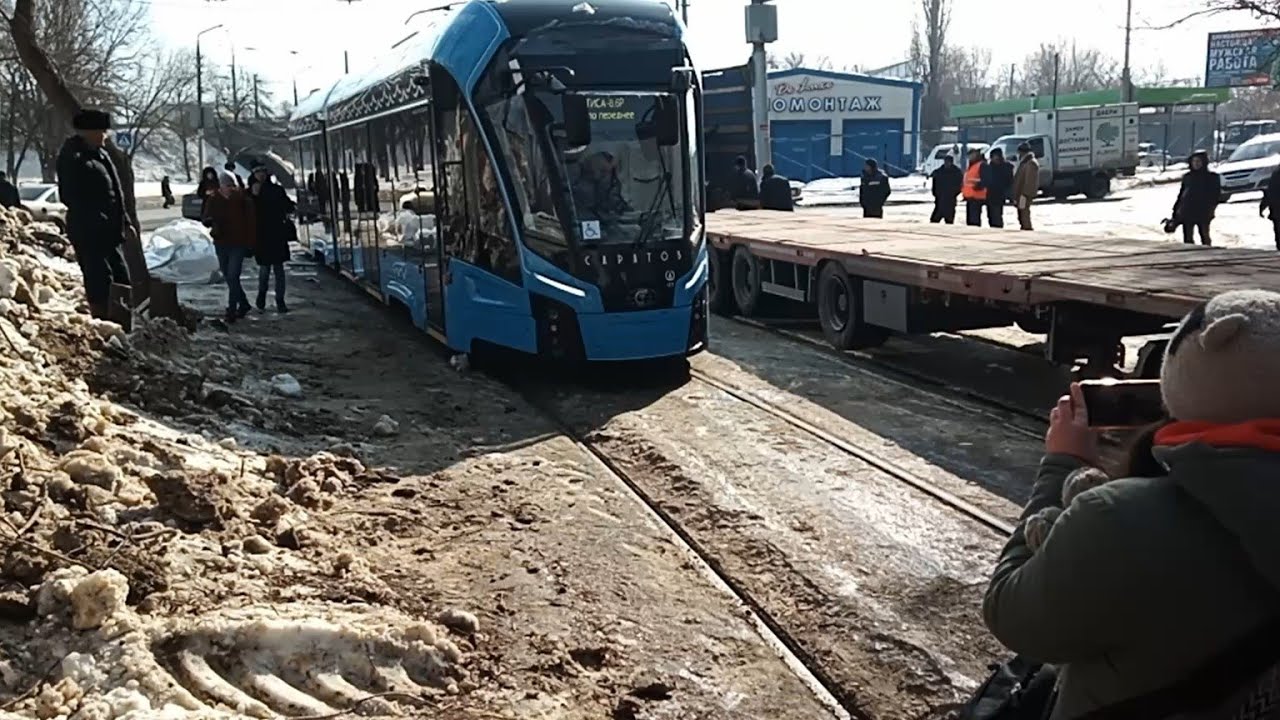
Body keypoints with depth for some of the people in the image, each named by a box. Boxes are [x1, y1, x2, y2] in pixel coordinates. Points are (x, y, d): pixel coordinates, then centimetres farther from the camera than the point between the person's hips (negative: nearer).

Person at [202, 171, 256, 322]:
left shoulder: (241, 199, -5)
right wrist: (211, 221, -28)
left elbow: (250, 221, 0)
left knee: (233, 276, -12)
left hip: (238, 244, -4)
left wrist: (250, 241, -2)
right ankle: (243, 304, 29)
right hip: (221, 244, 4)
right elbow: (206, 219, -3)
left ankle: (231, 310, -8)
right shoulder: (213, 200, 1)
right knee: (228, 277, 12)